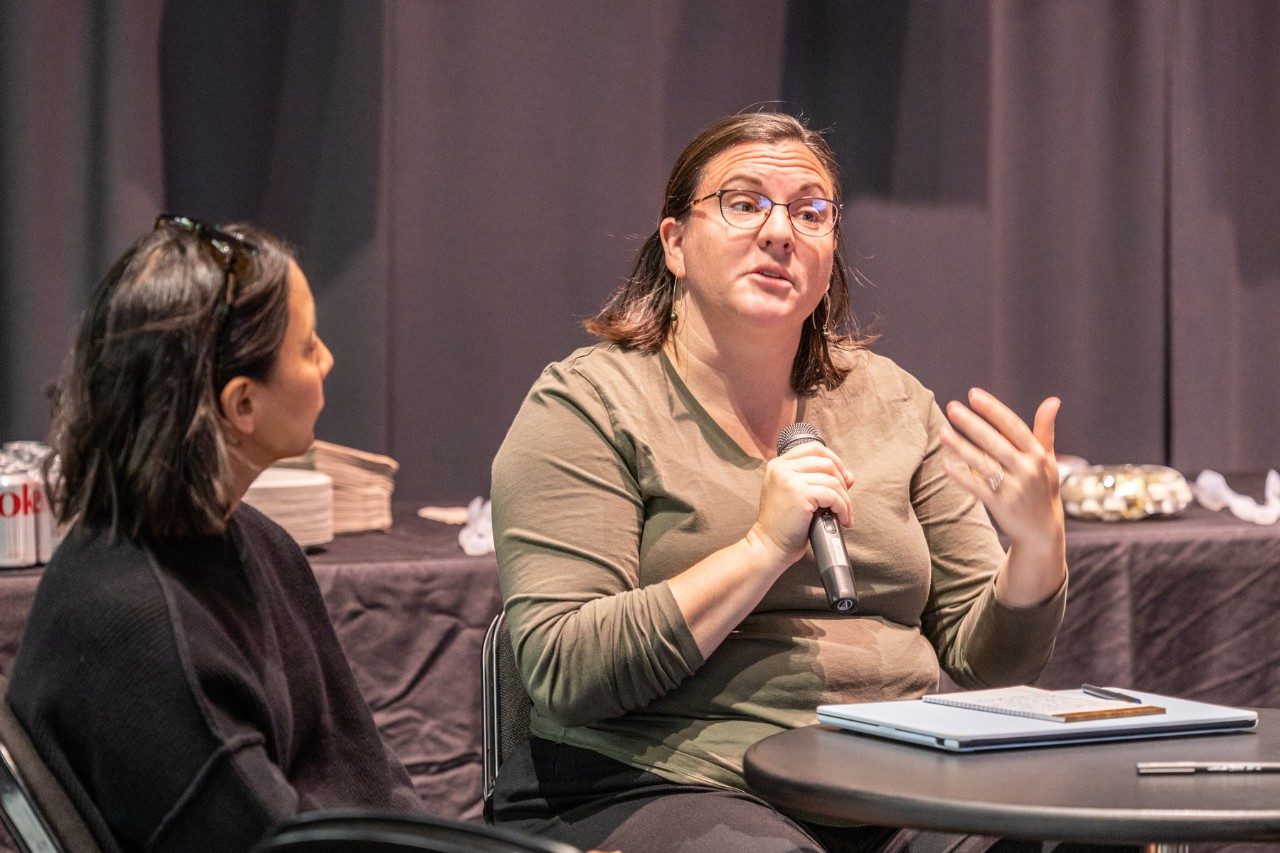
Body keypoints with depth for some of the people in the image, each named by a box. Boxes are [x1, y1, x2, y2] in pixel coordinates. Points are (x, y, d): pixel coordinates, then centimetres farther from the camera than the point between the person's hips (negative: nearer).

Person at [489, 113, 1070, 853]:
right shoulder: (588, 403, 0)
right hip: (665, 791, -5)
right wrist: (764, 548, -17)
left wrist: (1040, 540, -9)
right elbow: (562, 674, -11)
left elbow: (985, 658, 12)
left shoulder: (890, 399, 15)